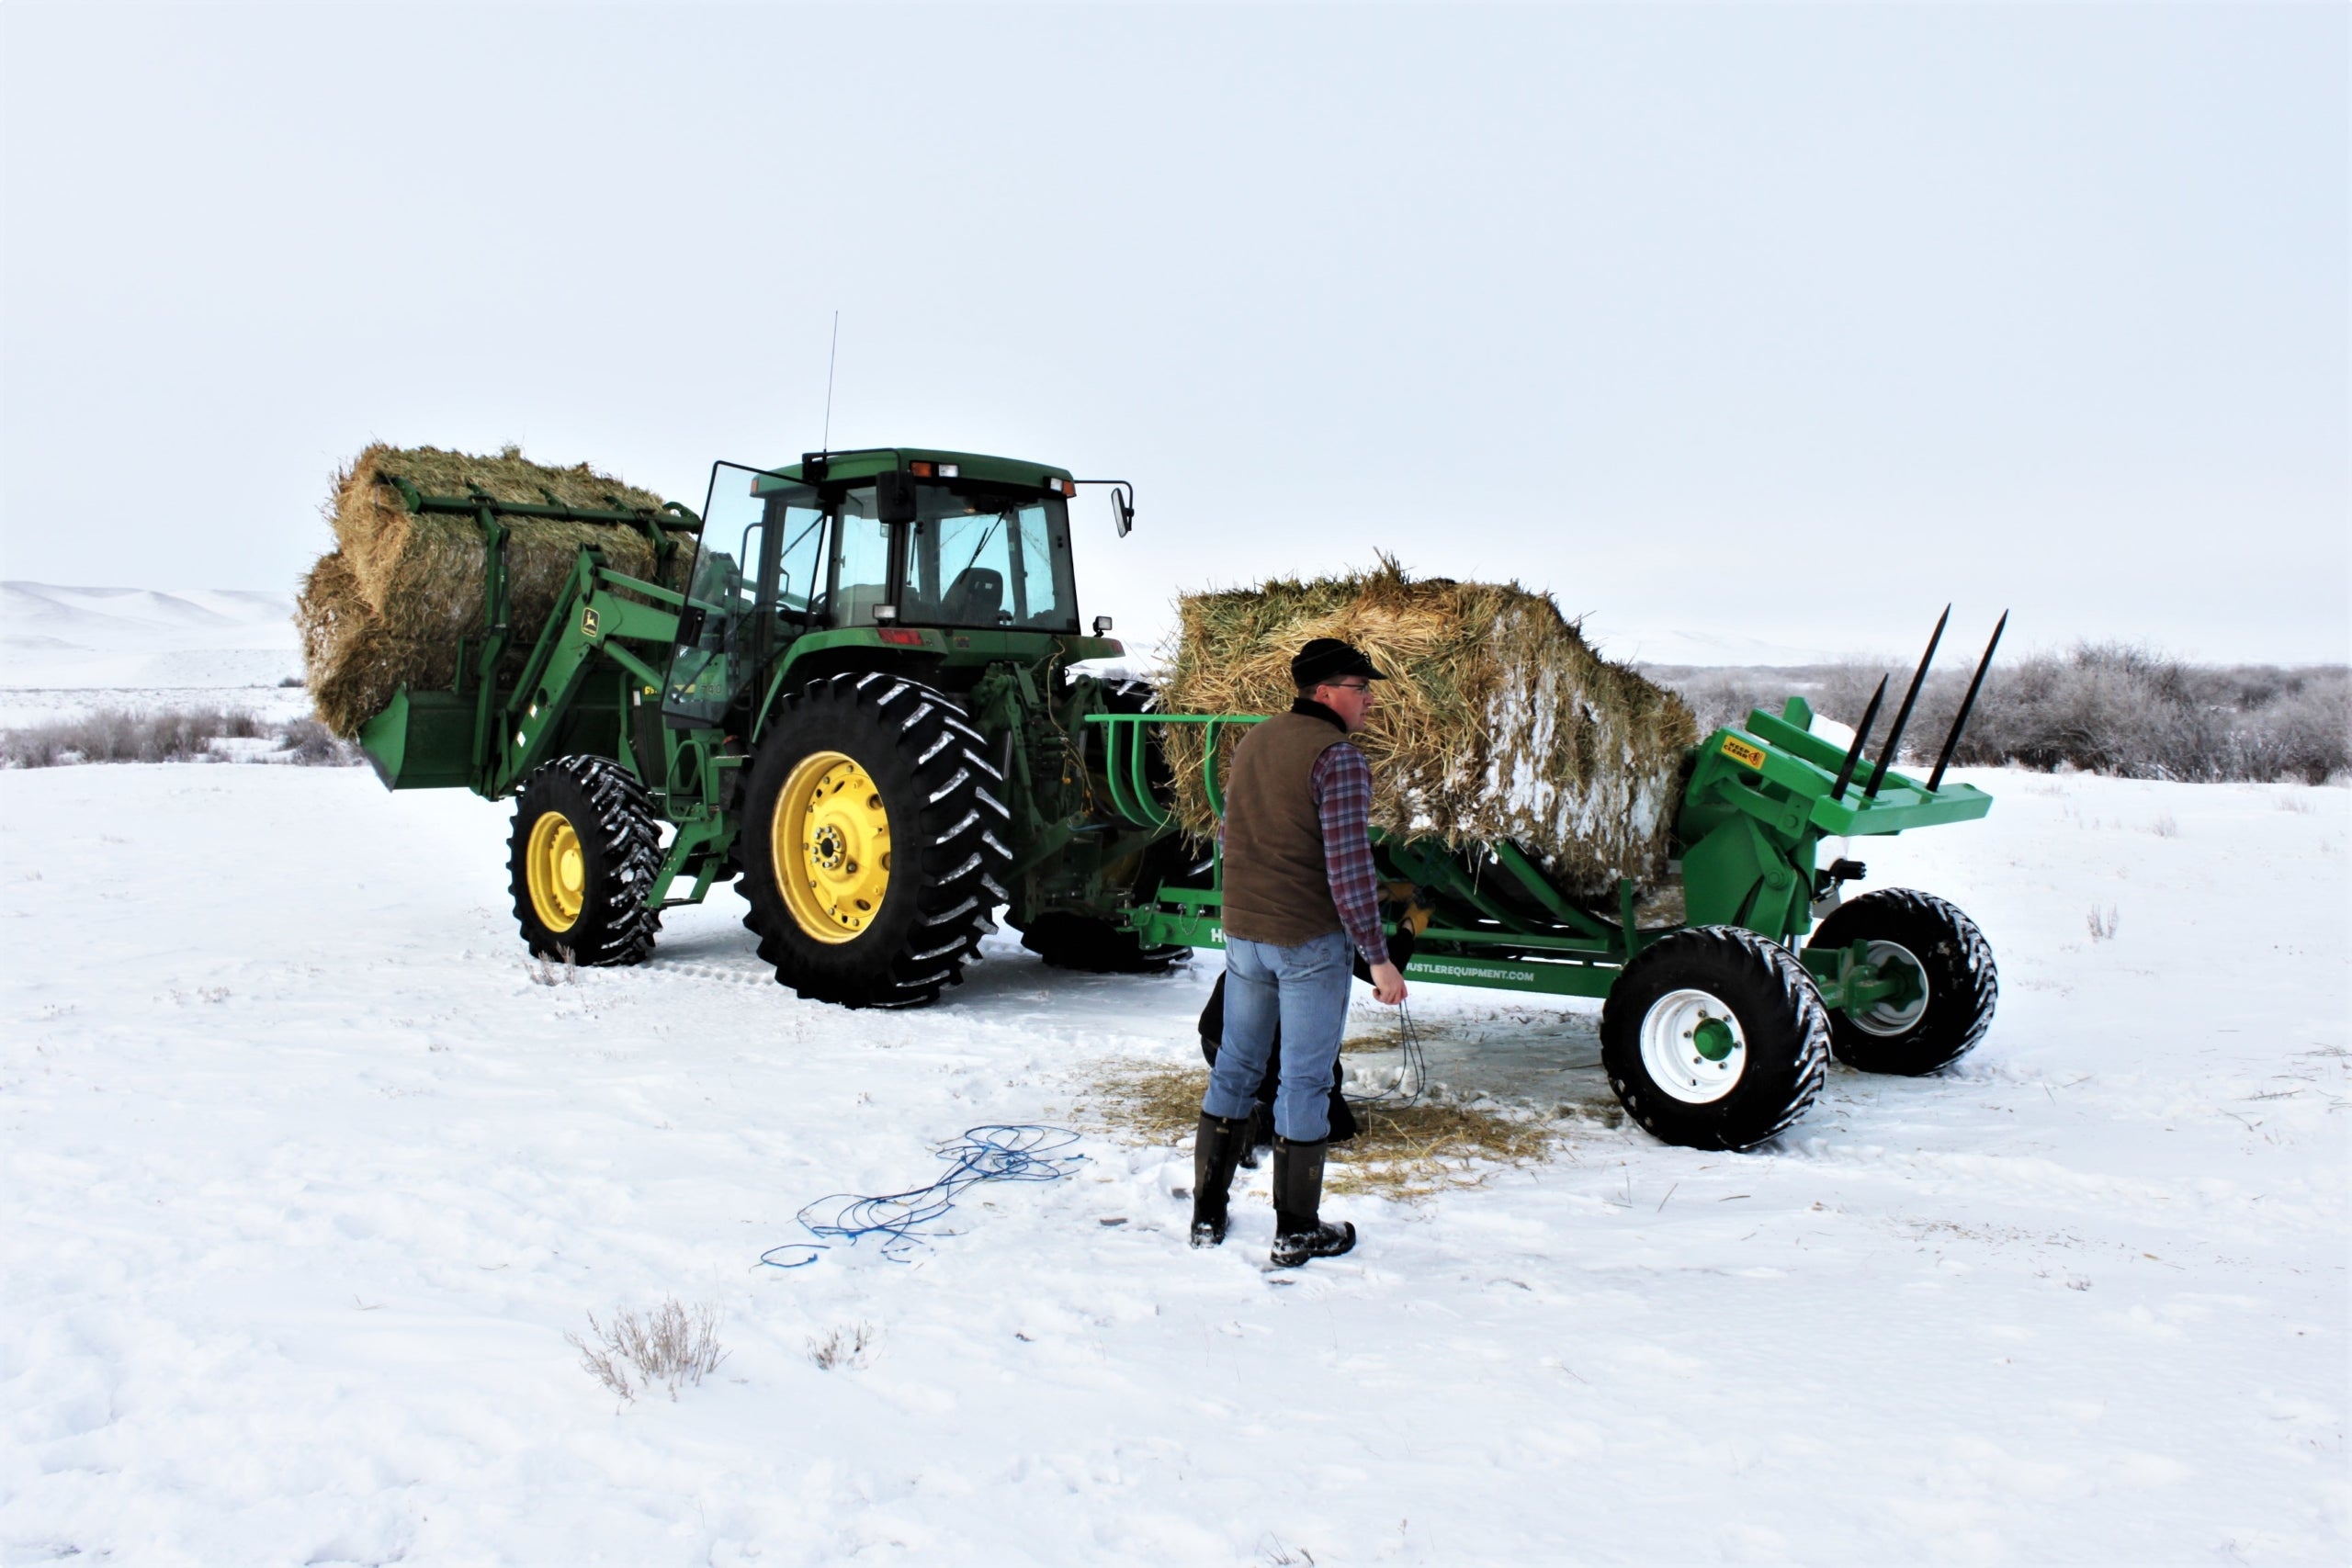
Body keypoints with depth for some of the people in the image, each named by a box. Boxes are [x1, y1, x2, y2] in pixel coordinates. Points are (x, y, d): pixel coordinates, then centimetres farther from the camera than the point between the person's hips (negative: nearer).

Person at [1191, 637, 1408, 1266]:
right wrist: (1377, 956, -16)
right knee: (1305, 1082, 3)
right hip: (1310, 942, -7)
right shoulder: (1339, 758, -16)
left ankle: (1207, 1214, 25)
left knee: (1236, 1068, 16)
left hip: (1243, 935, 7)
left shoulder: (1252, 743, 9)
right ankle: (1296, 1233, 13)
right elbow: (1349, 868, -21)